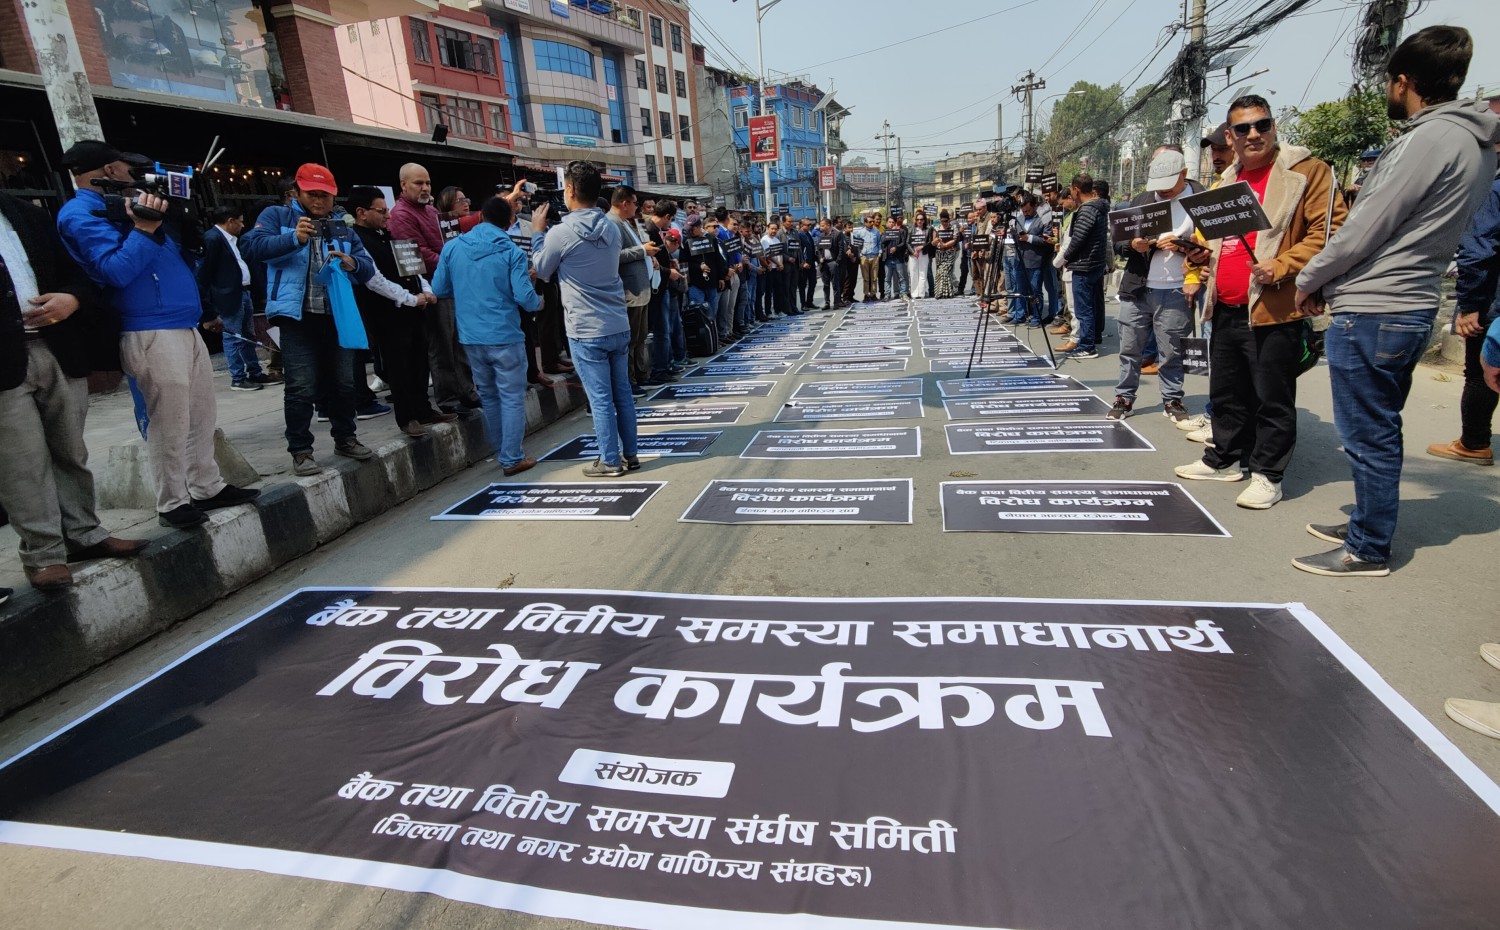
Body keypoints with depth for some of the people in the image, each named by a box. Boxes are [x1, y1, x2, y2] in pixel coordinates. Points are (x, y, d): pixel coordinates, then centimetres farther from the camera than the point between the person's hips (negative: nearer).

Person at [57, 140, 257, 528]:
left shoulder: (123, 206, 23)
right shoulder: (80, 215, -6)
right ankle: (173, 504, 3)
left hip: (184, 327, 10)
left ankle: (207, 487, 21)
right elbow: (116, 272, -19)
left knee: (202, 415, 12)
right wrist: (145, 228, -20)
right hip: (151, 334, -9)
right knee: (169, 423, -6)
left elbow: (173, 259, 29)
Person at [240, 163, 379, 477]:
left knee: (343, 382, 12)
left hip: (337, 317, 4)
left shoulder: (342, 224, 15)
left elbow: (368, 269, 9)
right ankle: (300, 450, 3)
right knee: (302, 387, -6)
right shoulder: (277, 216, 5)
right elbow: (250, 245, -12)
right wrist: (293, 239, -25)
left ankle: (344, 438, 28)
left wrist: (353, 263, -14)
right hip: (297, 317, -4)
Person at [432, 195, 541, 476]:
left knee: (488, 396, 18)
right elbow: (524, 297, -15)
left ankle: (500, 451, 28)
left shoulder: (452, 247, 3)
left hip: (471, 337, 5)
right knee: (512, 398, 3)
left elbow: (439, 289, 7)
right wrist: (538, 302, 8)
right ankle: (512, 458, 5)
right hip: (505, 337, -4)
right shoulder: (511, 252, -8)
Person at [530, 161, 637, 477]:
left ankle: (610, 461, 9)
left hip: (586, 331, -6)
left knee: (601, 399, 1)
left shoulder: (561, 233, -13)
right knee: (622, 393, 13)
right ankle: (630, 454, 21)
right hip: (619, 326, 6)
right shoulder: (611, 229, 6)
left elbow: (542, 269, 3)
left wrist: (537, 231, 16)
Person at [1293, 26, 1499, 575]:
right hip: (1409, 308, 10)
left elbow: (1365, 230, -16)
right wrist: (1334, 282, 13)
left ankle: (1369, 551, 9)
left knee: (1368, 437, -1)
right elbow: (1410, 229, 15)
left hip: (1371, 314, -9)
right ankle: (1368, 526, 31)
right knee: (1378, 432, 19)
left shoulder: (1429, 139, -16)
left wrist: (1310, 280, -1)